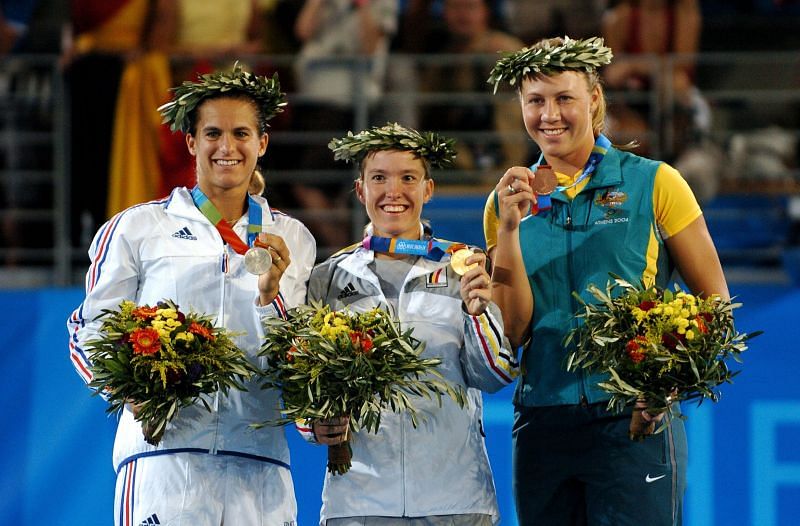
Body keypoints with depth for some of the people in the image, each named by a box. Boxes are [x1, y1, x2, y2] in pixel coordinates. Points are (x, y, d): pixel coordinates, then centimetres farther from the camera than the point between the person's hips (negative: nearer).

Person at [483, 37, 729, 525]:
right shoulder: (509, 200, 10)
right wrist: (509, 227, -6)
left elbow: (715, 301, 4)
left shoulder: (654, 184, 1)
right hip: (542, 425, 3)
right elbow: (513, 332, 5)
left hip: (634, 422, -3)